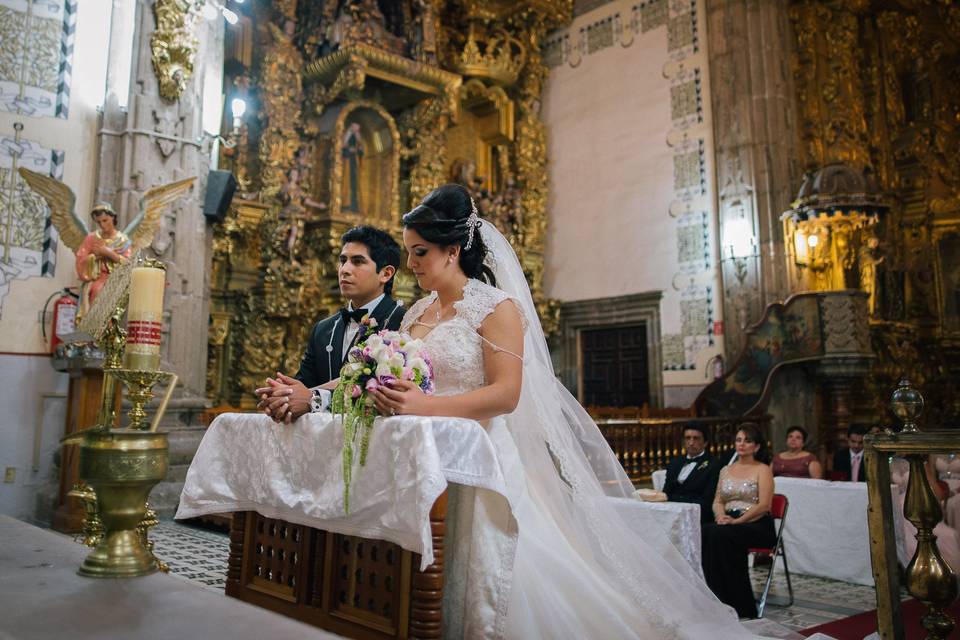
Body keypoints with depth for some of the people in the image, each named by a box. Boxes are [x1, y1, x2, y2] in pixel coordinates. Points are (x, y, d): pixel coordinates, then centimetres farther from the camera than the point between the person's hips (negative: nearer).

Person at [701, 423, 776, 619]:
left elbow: (764, 505, -8)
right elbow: (717, 501, 15)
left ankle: (739, 606, -23)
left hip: (757, 525, -4)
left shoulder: (762, 470, 3)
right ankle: (716, 599, -26)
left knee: (720, 535, -34)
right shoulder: (726, 470, 20)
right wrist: (720, 515, -9)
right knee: (707, 532, -29)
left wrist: (737, 521, -18)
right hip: (729, 523, 5)